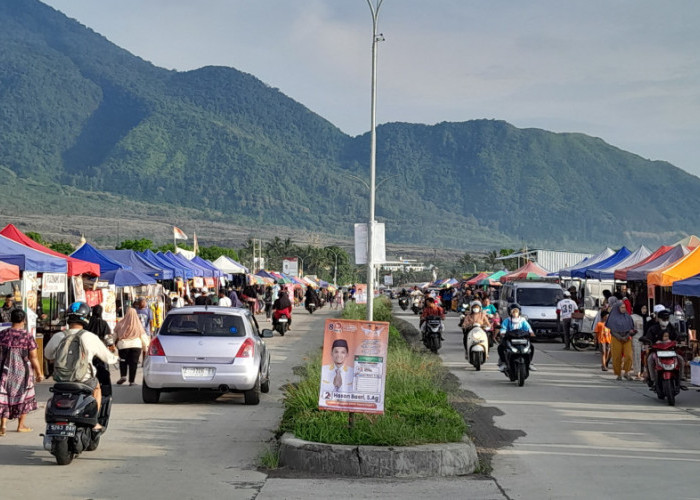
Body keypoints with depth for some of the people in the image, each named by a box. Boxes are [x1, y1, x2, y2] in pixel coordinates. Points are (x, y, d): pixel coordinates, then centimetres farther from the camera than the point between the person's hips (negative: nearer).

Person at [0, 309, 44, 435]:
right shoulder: (28, 337, -12)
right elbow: (34, 357, -10)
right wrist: (39, 373, 1)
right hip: (22, 372, -2)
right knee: (24, 398, 14)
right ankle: (21, 425, 21)